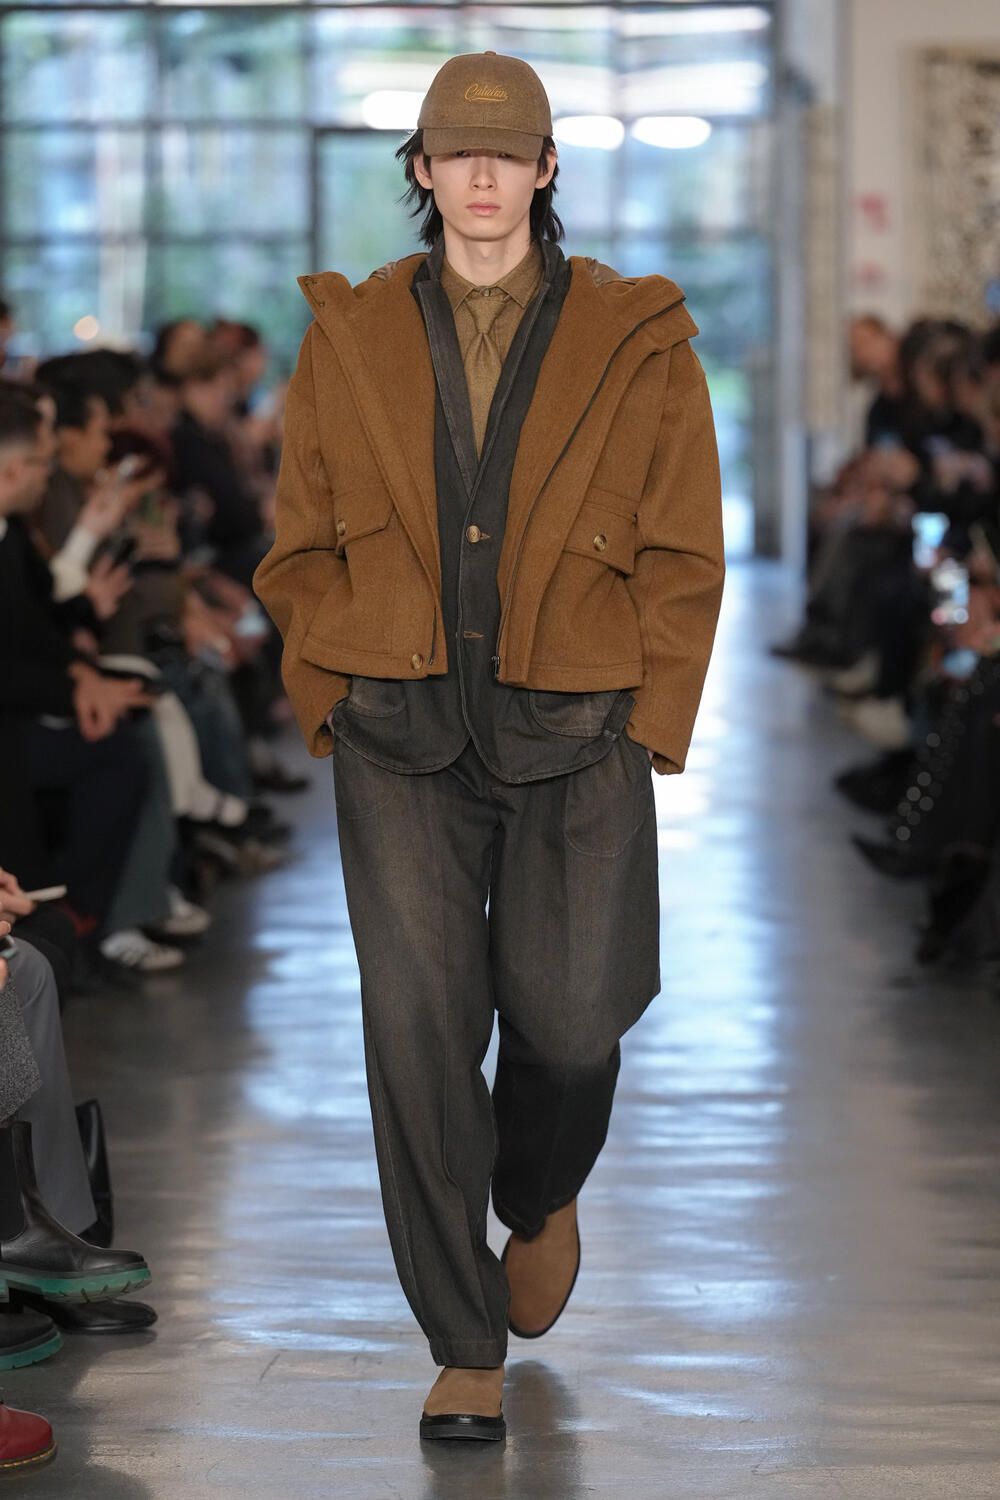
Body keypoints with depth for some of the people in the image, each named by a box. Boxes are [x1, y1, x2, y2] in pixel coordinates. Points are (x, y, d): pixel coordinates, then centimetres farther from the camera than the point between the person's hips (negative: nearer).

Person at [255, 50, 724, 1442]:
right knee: (418, 1024, -6)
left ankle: (542, 1197, 36)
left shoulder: (636, 340, 3)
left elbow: (684, 555, 4)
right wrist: (332, 699, 2)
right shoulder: (350, 338, 7)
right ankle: (467, 1347, 7)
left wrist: (646, 730, -3)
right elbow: (302, 544, 12)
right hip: (401, 732, 1)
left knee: (569, 1019, -2)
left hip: (576, 730, 0)